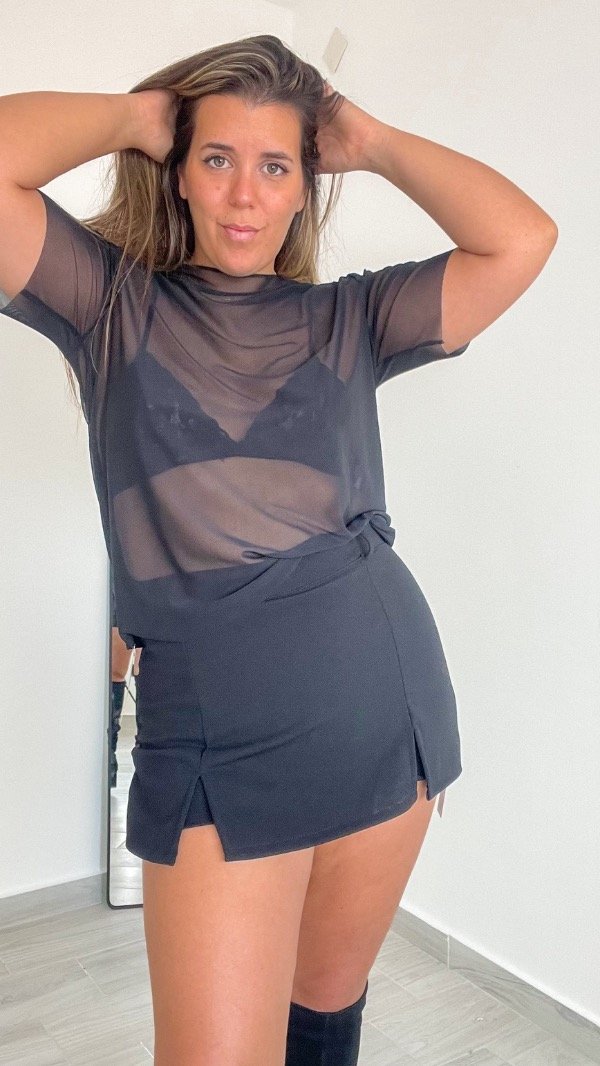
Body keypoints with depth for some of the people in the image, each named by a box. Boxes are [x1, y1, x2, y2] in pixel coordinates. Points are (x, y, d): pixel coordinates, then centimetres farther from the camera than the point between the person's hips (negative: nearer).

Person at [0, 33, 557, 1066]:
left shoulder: (346, 316, 10)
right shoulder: (112, 303, 6)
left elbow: (522, 240, 0)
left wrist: (374, 142, 7)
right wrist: (136, 117, 5)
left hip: (389, 698, 3)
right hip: (217, 730, -2)